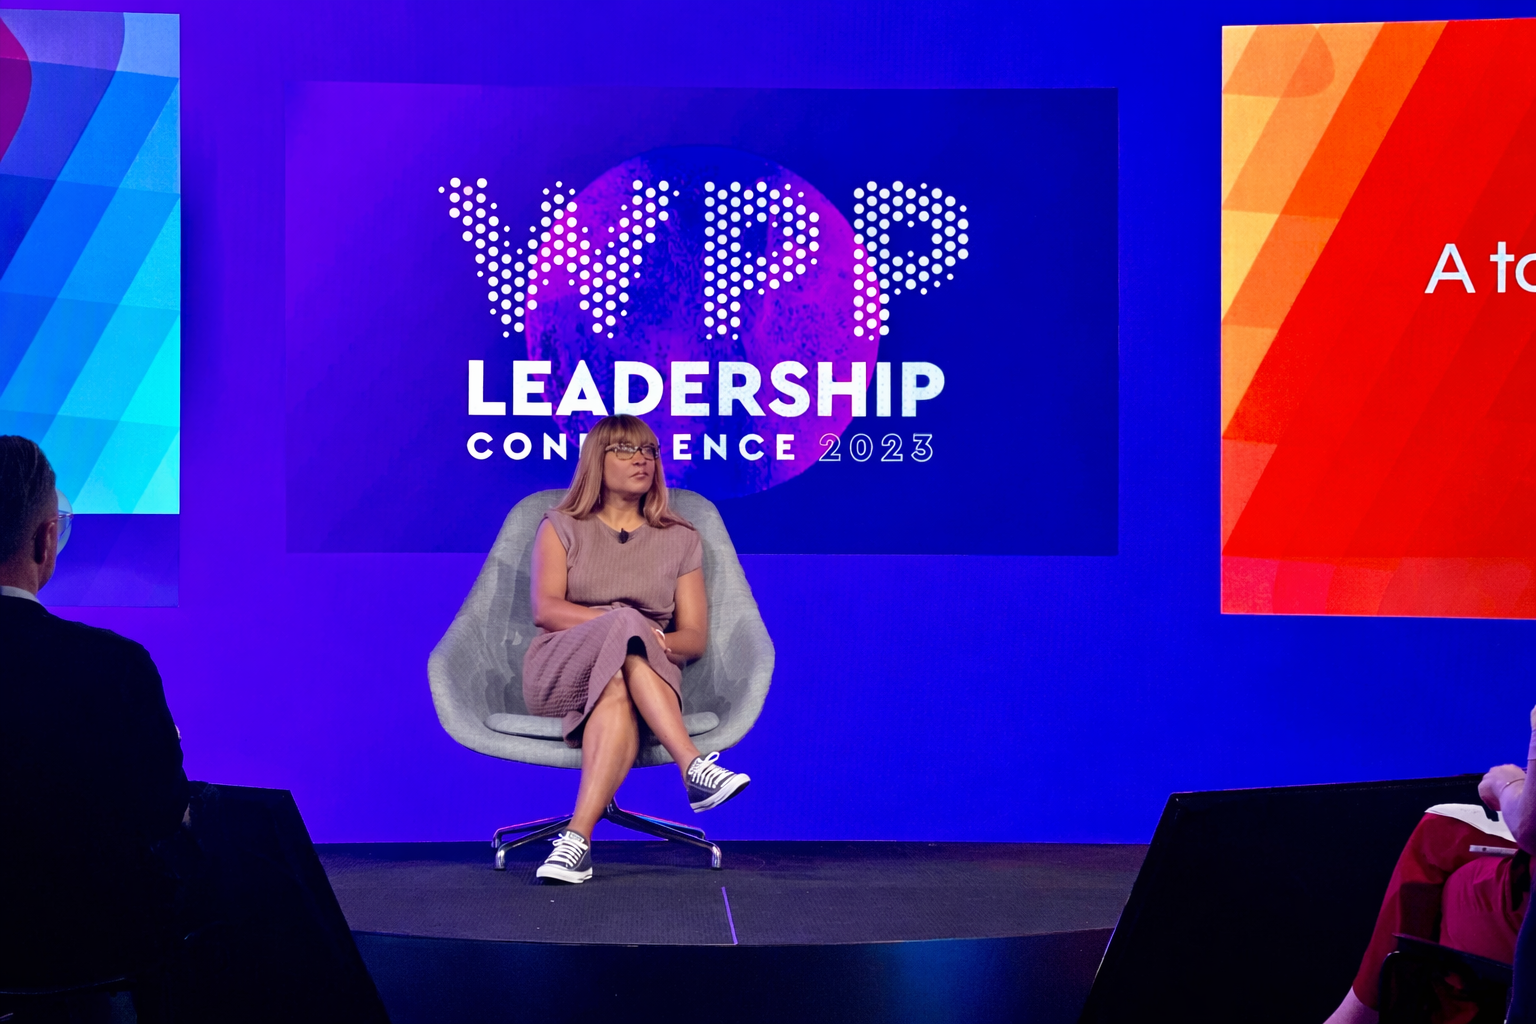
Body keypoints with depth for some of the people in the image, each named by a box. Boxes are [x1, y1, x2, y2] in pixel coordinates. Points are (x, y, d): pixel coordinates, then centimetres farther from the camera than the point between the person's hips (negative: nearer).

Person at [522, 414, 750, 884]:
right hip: (559, 670, -1)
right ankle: (695, 767, -47)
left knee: (617, 694, -39)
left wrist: (655, 642, -14)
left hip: (647, 675, 1)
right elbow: (545, 609, -2)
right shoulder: (562, 527, 16)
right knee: (625, 623, -36)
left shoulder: (681, 540, 18)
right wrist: (624, 626, -17)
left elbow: (694, 636, 11)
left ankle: (577, 838, -51)